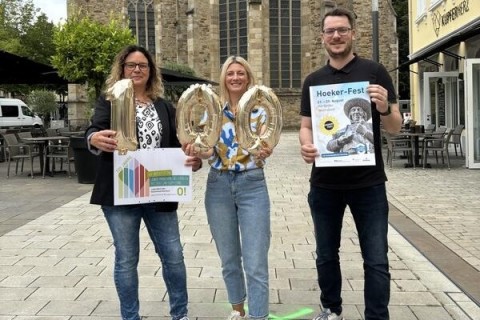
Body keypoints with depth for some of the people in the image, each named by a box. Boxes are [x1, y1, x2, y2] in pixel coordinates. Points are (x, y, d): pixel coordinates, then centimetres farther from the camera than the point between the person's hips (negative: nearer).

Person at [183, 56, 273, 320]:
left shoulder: (259, 109, 0)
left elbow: (262, 149, -7)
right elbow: (208, 151, 1)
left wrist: (264, 153, -30)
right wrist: (194, 150, -21)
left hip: (251, 185, -2)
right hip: (218, 186, 3)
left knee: (255, 262, -6)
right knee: (228, 258, 15)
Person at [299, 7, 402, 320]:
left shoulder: (375, 72, -2)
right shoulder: (313, 80, 7)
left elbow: (396, 127, -1)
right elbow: (306, 126, 9)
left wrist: (384, 109, -24)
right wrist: (306, 146, -13)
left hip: (368, 183, -3)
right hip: (325, 183, 3)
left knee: (376, 260, 3)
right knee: (326, 256, 16)